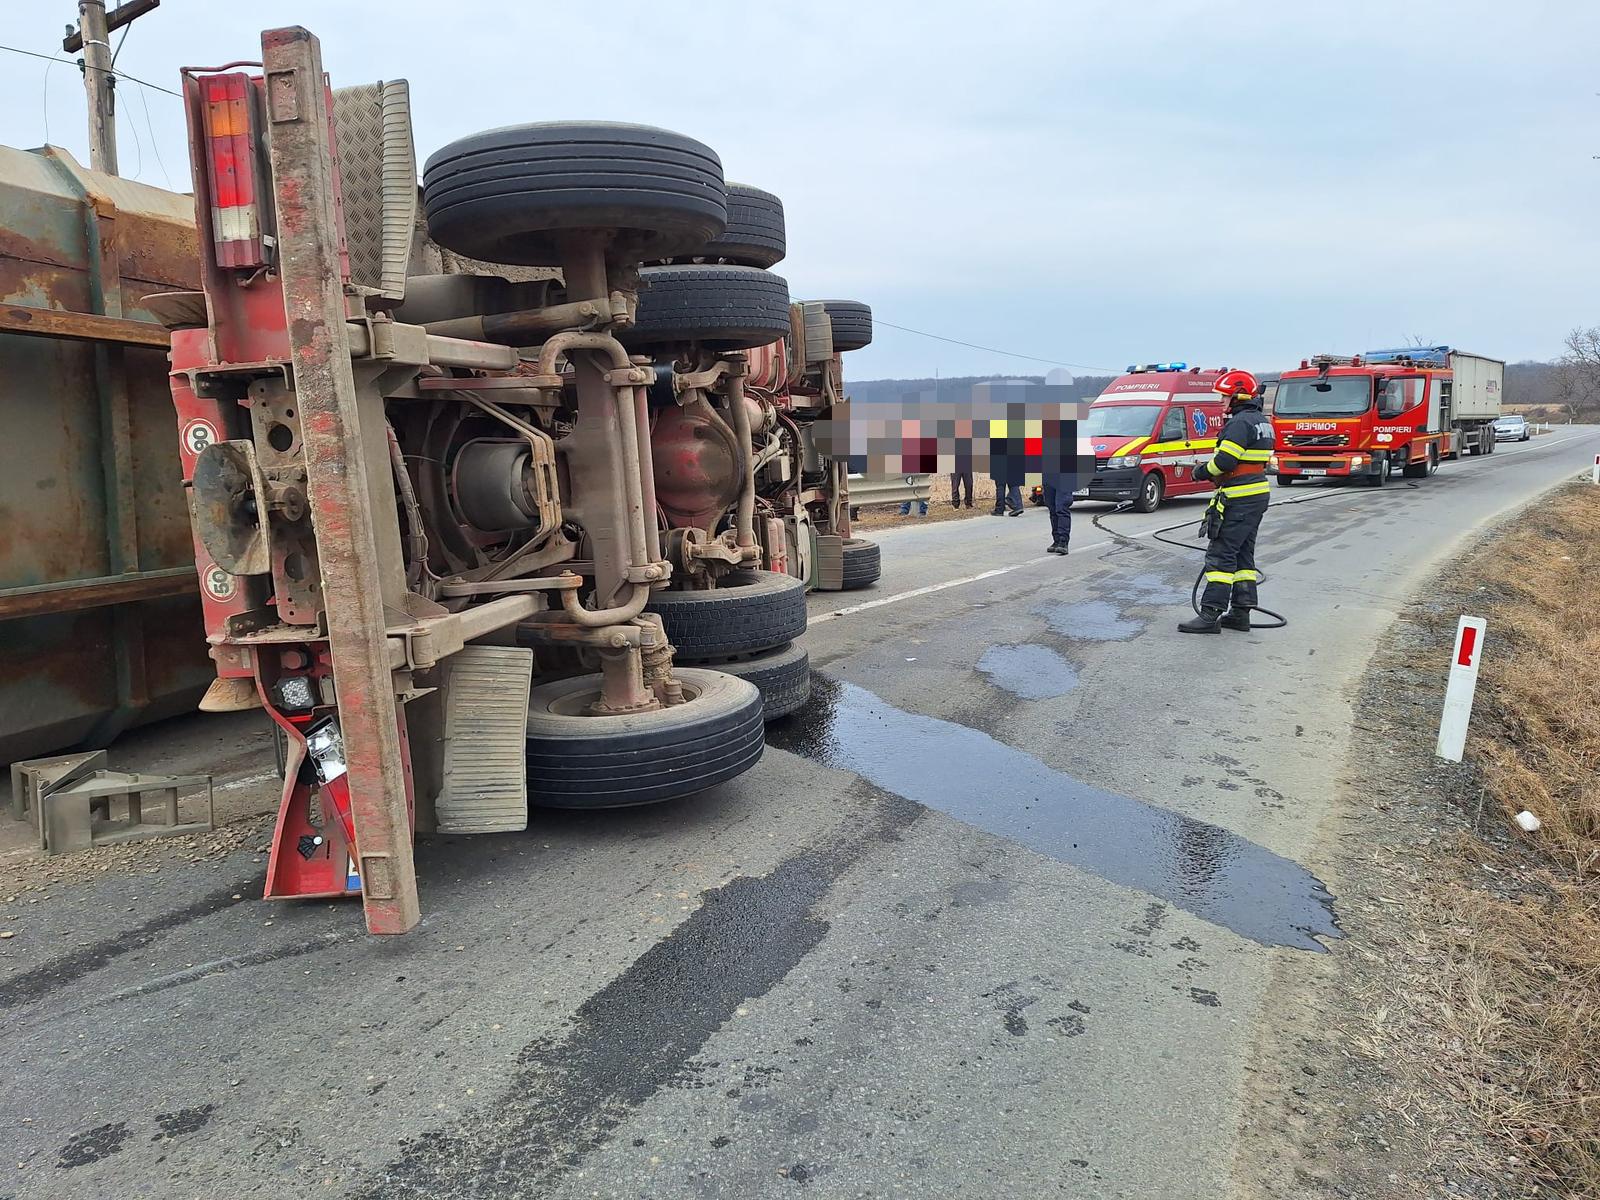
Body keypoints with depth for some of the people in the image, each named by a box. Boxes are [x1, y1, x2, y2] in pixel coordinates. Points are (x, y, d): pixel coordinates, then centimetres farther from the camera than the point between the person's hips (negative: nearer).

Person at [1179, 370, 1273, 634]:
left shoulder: (1241, 422, -16)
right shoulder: (1262, 422, 17)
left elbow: (1226, 460, -23)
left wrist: (1204, 471, -5)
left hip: (1239, 500, -10)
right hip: (1258, 494, 10)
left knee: (1221, 554, -10)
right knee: (1243, 554, 14)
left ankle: (1210, 614, -11)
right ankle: (1240, 612, 17)